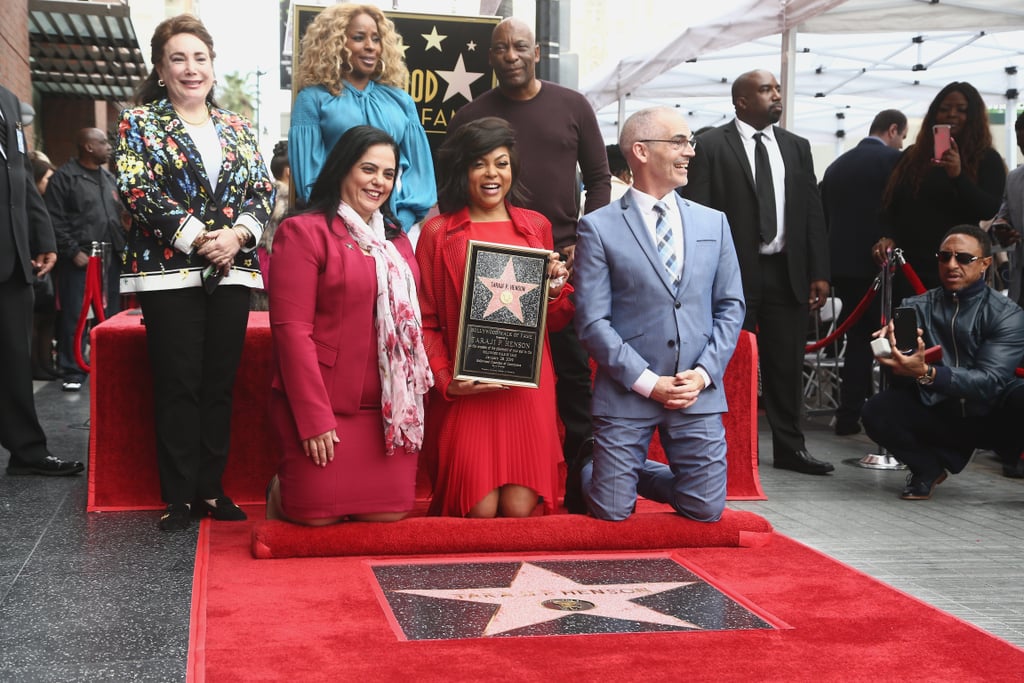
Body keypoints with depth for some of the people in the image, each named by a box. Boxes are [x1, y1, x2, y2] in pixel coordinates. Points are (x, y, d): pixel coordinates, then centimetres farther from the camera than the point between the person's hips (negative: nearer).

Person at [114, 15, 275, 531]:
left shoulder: (237, 128, 15)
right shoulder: (139, 121, 4)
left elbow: (262, 190, 8)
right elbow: (137, 190, -8)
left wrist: (237, 234, -12)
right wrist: (198, 239, -15)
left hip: (232, 271, 4)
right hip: (168, 270, -4)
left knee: (220, 384, 6)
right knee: (178, 385, -3)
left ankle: (211, 488, 15)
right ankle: (179, 496, 6)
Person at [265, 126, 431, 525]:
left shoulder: (397, 240, 16)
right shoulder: (304, 232, -6)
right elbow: (292, 328, -13)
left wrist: (413, 399, 7)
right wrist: (315, 418, -17)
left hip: (388, 407, 6)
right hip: (325, 407, -6)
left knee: (390, 513, -2)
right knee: (318, 515, -8)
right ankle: (282, 490, 27)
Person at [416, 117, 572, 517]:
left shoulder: (537, 227, 13)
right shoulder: (438, 232, 5)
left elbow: (555, 321, 16)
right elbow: (425, 321, 4)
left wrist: (555, 286, -5)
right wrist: (446, 380, -11)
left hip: (526, 388, 2)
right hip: (465, 391, -2)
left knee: (519, 509, -8)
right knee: (479, 511, -11)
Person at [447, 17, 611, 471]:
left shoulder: (572, 106, 5)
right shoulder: (470, 117, 3)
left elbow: (599, 178, 9)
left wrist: (585, 243, -2)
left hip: (563, 259, 0)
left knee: (573, 366, 4)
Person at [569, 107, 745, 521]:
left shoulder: (714, 223, 11)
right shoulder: (599, 228, -3)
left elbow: (731, 307, 10)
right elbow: (592, 321, -7)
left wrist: (703, 373, -5)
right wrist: (648, 382, -12)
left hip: (699, 392, 4)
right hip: (627, 394, -3)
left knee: (706, 510, 3)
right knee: (612, 512, 0)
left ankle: (640, 474, 30)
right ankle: (589, 473, 33)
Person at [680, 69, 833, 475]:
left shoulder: (796, 147, 15)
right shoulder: (710, 146, 0)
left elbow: (812, 213, 13)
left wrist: (819, 273, 6)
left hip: (787, 273, 4)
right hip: (734, 273, -4)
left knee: (787, 365, 8)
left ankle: (789, 448, 17)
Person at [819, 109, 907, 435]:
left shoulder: (837, 165, 13)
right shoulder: (893, 160, -6)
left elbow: (824, 217, 15)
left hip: (842, 264, 6)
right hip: (878, 264, -6)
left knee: (858, 339, 13)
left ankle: (848, 416, 11)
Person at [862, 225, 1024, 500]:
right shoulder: (916, 307, -2)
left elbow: (990, 381, -22)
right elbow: (903, 377, -11)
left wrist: (926, 373, -39)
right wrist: (893, 342, -35)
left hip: (990, 417, -2)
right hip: (939, 415, 3)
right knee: (877, 411, -25)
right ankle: (929, 468, 4)